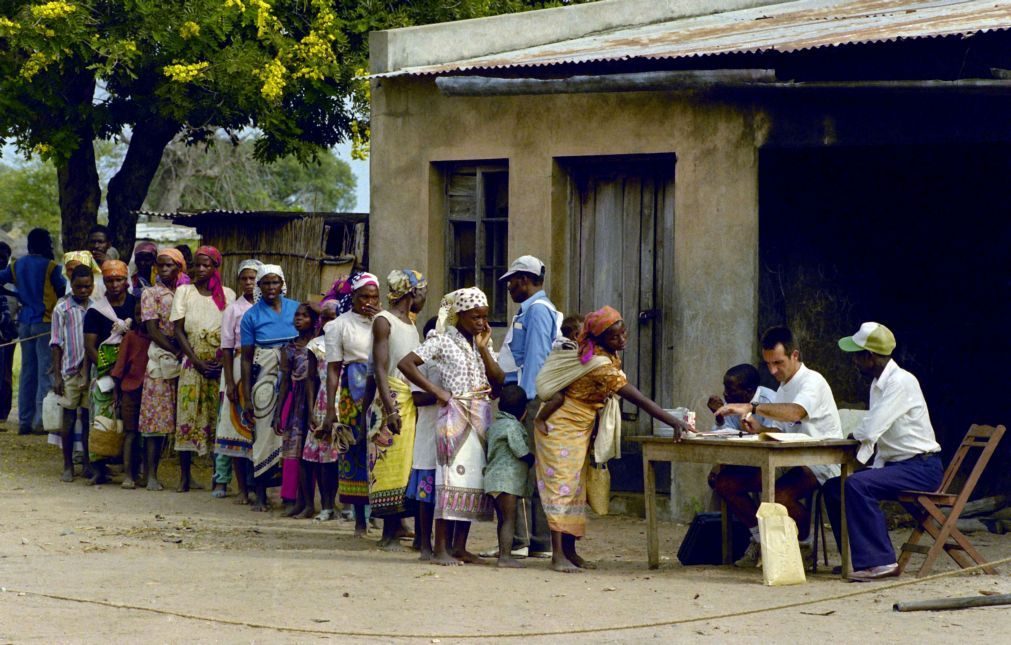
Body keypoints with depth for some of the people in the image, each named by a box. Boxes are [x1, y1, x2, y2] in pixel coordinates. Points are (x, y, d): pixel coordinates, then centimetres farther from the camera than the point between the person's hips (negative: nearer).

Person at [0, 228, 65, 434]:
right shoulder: (49, 266, -8)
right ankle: (41, 419, -12)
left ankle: (24, 421, 9)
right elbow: (63, 291, -4)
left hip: (24, 322, 6)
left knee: (27, 371, 10)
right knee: (46, 371, -5)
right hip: (45, 322, -6)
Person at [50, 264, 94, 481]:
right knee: (69, 418, 3)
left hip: (91, 371, 2)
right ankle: (68, 465, 10)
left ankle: (89, 463, 15)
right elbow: (56, 343, 0)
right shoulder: (62, 309, 0)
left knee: (89, 417, 5)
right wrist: (56, 375, -4)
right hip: (70, 371, -2)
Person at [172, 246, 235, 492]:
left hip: (220, 367, 0)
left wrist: (223, 361, -10)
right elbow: (179, 330, 2)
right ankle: (185, 476, -3)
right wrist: (197, 362, -9)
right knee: (187, 417, -5)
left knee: (218, 418, -2)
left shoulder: (228, 294, 7)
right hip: (193, 365, 0)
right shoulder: (184, 291, 6)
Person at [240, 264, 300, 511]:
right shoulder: (251, 316, 3)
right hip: (265, 378, -1)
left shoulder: (296, 309, 7)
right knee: (265, 434, -2)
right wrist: (246, 398, -1)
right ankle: (260, 495, 4)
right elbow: (246, 359, 3)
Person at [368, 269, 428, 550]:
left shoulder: (411, 323, 17)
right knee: (391, 464, -8)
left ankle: (397, 524, 9)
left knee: (409, 462, 5)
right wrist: (389, 408, -22)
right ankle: (390, 532, -7)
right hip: (393, 399, -8)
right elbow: (380, 368, -14)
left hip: (415, 401, 8)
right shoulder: (384, 321, -7)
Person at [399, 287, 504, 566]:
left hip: (482, 416, 6)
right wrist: (437, 391, -13)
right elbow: (406, 363, -11)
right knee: (452, 477, -10)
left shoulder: (484, 344, 15)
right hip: (455, 416, -6)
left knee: (473, 479, 5)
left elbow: (499, 381, 5)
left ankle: (459, 546, 10)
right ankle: (440, 548, -9)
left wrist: (483, 348, -3)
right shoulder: (443, 341, -3)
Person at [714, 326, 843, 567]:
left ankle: (805, 544, -10)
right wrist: (760, 429, -7)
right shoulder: (783, 388, 18)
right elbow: (784, 431, 15)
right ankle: (760, 539, 8)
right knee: (725, 482, -5)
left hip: (819, 464, -9)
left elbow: (795, 413, -32)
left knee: (780, 495, -38)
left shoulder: (812, 382, -11)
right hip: (786, 461, 9)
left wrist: (751, 408, -38)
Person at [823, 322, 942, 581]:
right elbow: (874, 433, 18)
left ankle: (880, 561, -25)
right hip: (894, 464, 10)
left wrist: (854, 435, -3)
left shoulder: (901, 382, -18)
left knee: (857, 485, -28)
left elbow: (871, 430, -23)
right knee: (833, 487, 5)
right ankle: (858, 559, 10)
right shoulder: (878, 384, 14)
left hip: (922, 467, -10)